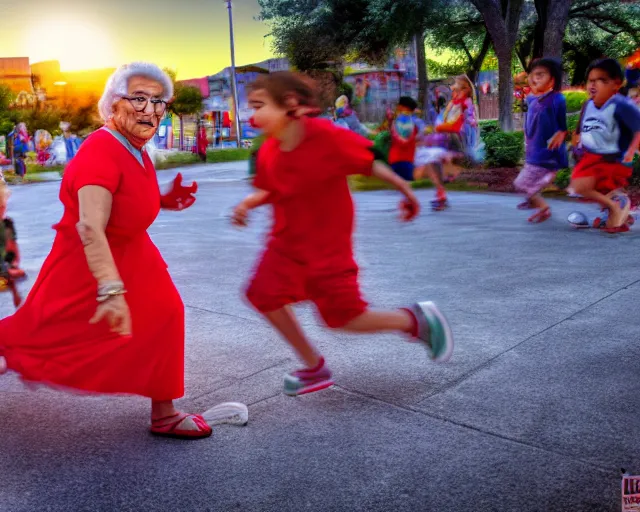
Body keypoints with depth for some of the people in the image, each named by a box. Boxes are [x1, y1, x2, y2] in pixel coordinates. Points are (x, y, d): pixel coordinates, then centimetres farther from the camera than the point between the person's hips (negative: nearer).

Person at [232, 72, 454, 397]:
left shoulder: (326, 137, -23)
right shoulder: (268, 152, -5)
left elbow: (369, 162, -12)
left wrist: (406, 191, -4)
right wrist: (247, 204, -6)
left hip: (326, 246, -6)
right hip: (287, 241, 7)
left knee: (343, 317, -4)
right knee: (264, 294, 1)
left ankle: (417, 320, 22)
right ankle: (315, 369, 19)